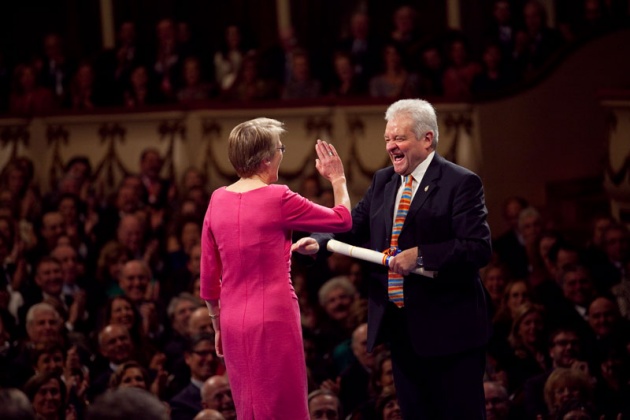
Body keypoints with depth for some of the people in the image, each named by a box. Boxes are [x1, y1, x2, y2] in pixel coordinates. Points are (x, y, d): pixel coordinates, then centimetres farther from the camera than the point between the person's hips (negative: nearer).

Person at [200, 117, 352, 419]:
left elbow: (208, 277, 10)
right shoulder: (278, 199, -12)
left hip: (234, 325, 6)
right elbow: (342, 221, 1)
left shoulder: (218, 200, 4)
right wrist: (338, 179, 18)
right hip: (273, 321, -6)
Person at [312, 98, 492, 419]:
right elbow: (353, 229, 11)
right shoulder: (382, 182, 12)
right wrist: (317, 242, -9)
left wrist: (420, 255, -24)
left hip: (448, 331, -7)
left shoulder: (461, 183, -10)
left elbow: (478, 248, -18)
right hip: (402, 329, 7)